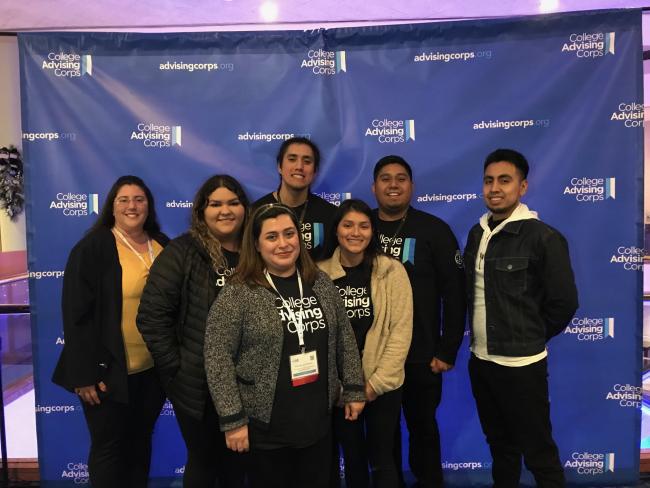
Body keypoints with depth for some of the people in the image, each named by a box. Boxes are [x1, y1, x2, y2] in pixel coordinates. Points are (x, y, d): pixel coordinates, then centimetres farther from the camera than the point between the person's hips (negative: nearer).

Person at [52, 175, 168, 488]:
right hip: (109, 370, -5)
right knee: (108, 448, 10)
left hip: (155, 368, 5)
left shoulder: (164, 247, 5)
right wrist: (84, 373, -16)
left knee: (141, 442, 20)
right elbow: (76, 314, -14)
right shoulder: (92, 248, -11)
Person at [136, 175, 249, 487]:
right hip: (197, 383, -3)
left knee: (236, 459, 21)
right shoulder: (182, 253, -10)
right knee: (203, 459, 15)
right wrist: (174, 367, -12)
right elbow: (152, 315, -12)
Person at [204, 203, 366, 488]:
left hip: (318, 420, 4)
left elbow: (344, 337, 9)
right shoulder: (238, 293, -12)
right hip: (266, 425, -4)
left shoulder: (321, 283, 2)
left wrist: (353, 389, 8)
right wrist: (233, 419, -13)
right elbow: (218, 357, -12)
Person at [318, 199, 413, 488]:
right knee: (352, 458, 17)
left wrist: (376, 382, -11)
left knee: (381, 460, 11)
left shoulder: (392, 271, -7)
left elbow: (401, 331, -8)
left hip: (383, 385, -1)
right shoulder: (321, 274, -5)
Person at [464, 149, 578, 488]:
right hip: (480, 360, 6)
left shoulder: (543, 238, -13)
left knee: (538, 452, 9)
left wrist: (530, 338, 1)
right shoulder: (477, 233, 6)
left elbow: (564, 302, -9)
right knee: (500, 446, 22)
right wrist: (481, 336, 11)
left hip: (520, 364, -6)